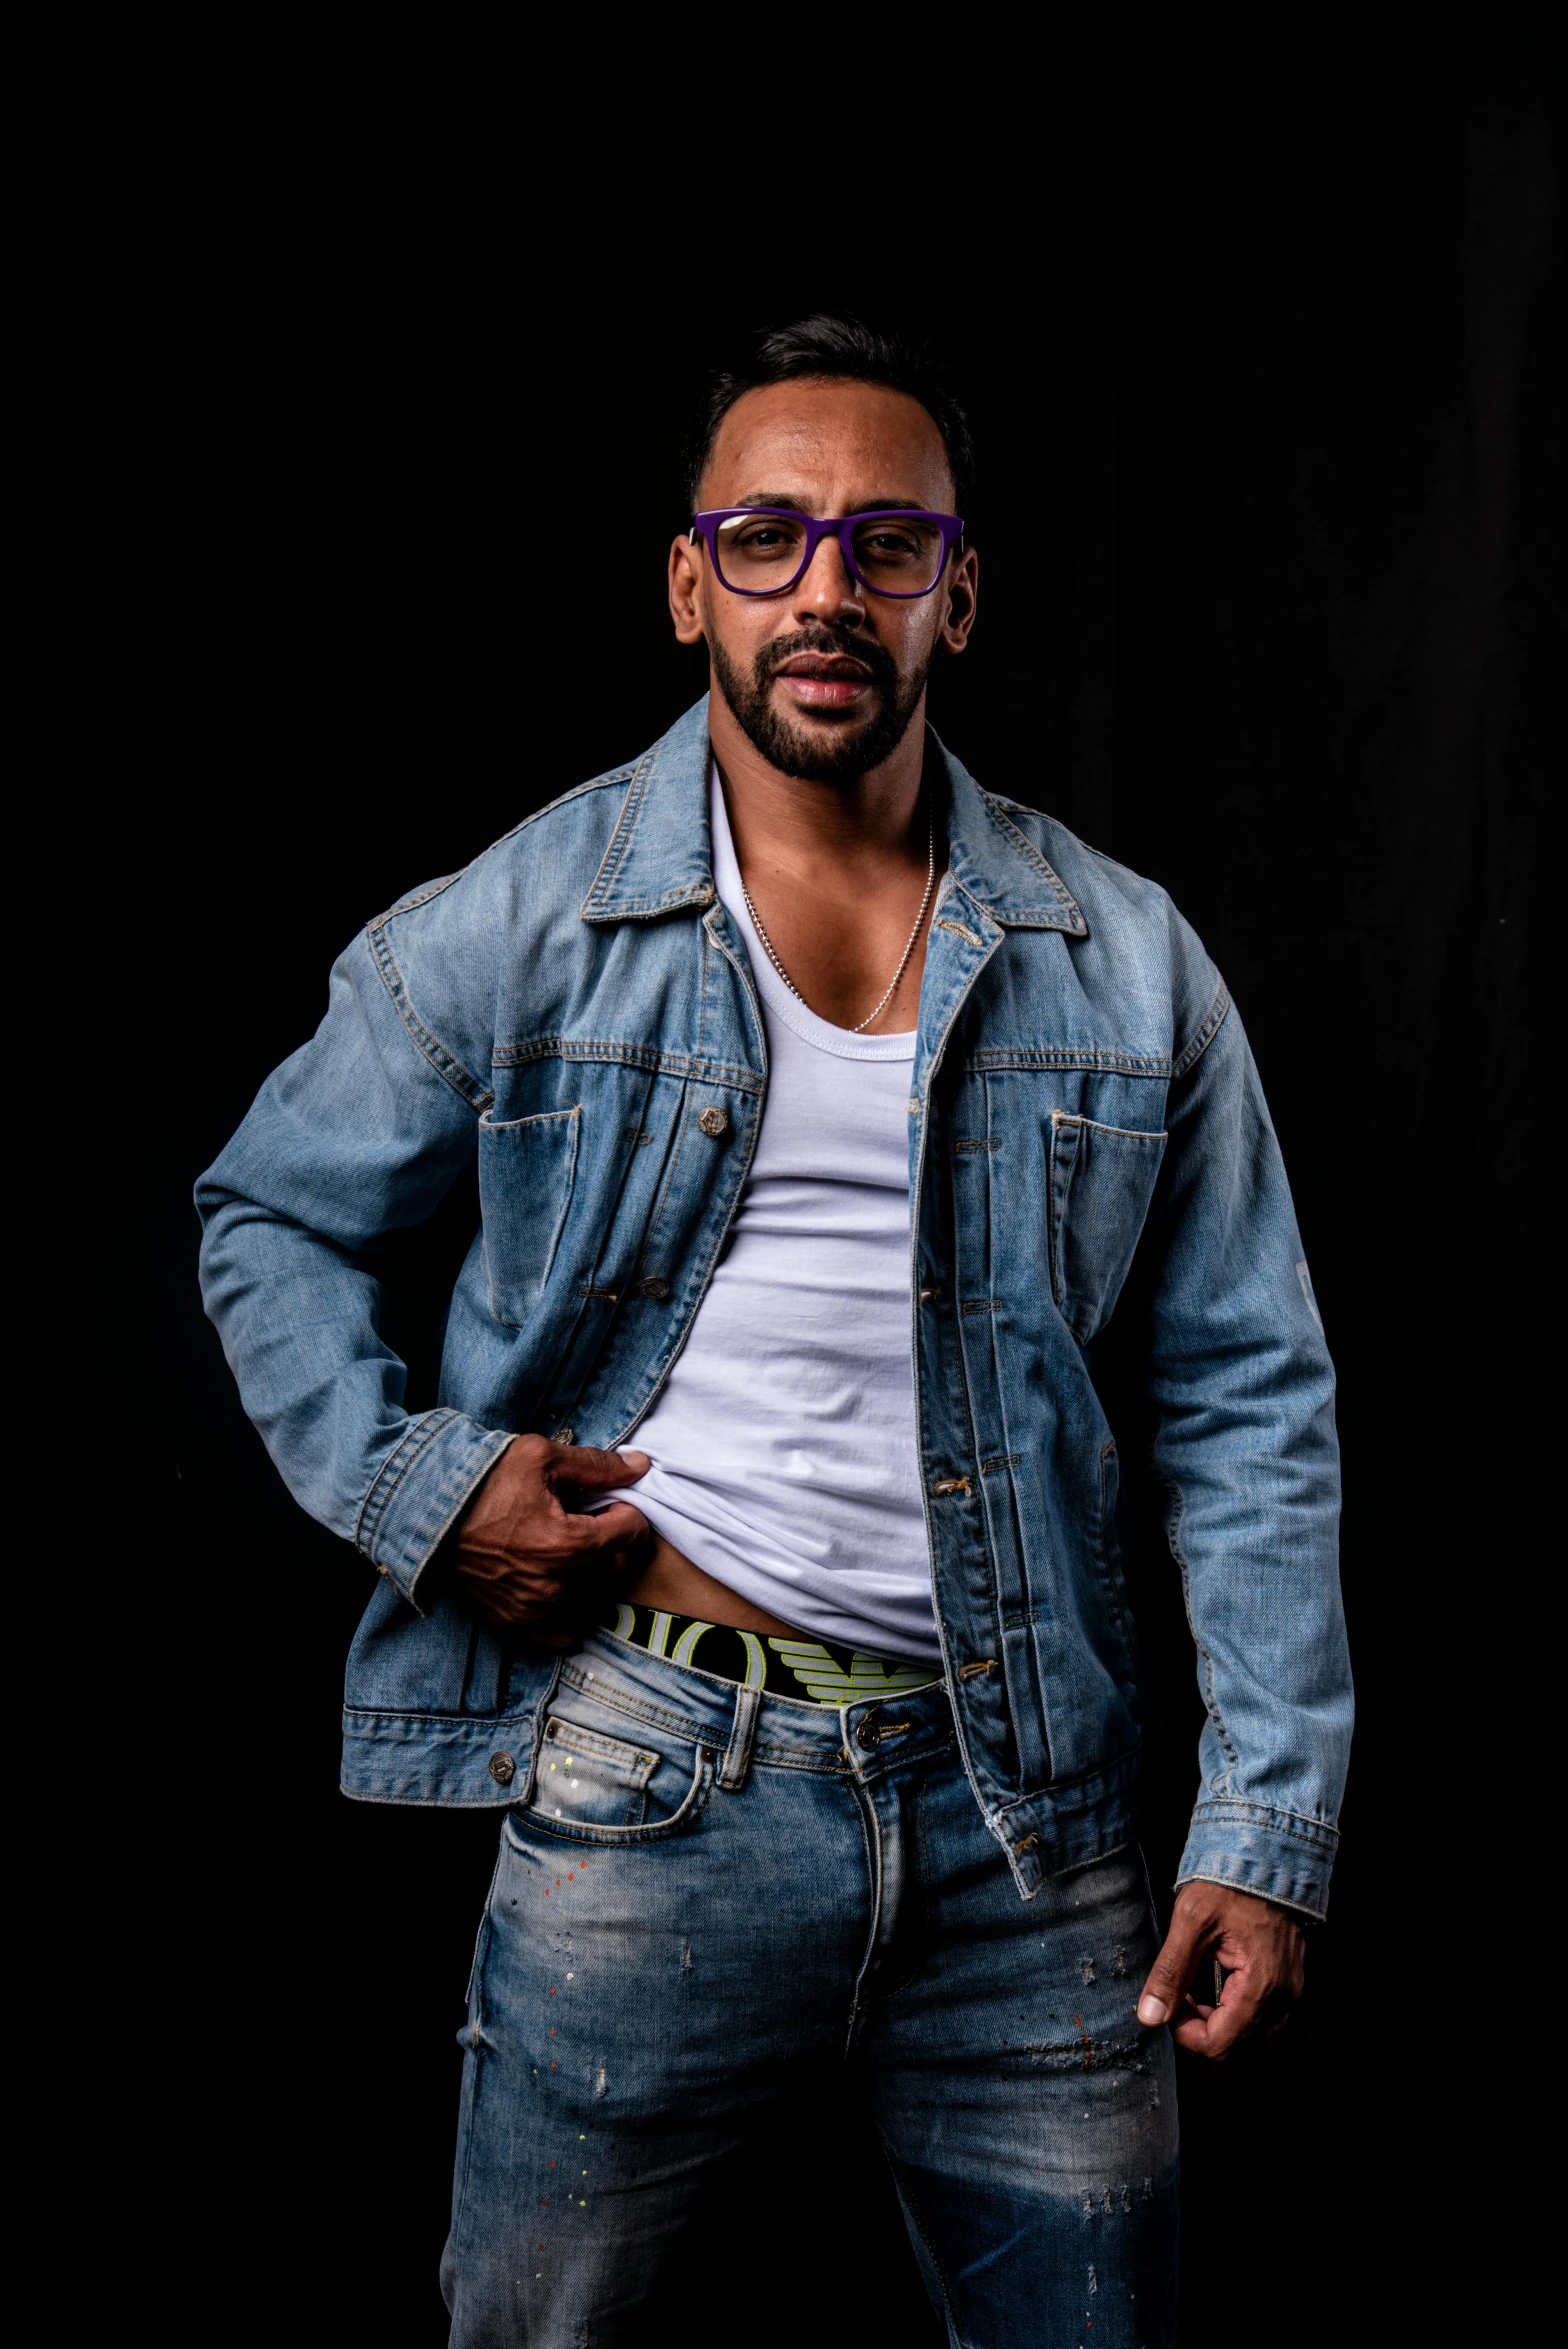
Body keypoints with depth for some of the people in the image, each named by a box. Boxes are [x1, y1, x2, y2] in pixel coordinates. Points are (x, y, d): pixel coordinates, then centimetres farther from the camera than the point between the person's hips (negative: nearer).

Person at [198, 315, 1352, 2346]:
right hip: (649, 1790, -1)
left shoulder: (1127, 967, 3)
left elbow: (1247, 1404, 5)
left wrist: (1269, 1831, 0)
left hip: (1026, 1818, 2)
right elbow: (270, 1215, 11)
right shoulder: (516, 927, -1)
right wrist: (409, 1484, -6)